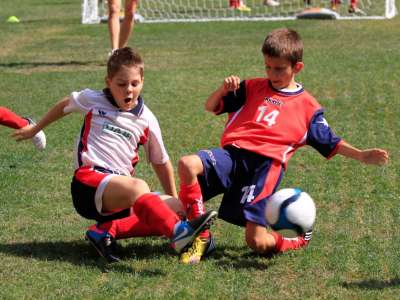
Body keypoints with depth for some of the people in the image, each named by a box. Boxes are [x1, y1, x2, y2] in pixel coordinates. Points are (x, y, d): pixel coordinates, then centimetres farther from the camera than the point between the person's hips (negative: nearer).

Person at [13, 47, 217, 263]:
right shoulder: (93, 100, 8)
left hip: (120, 190, 5)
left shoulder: (146, 120, 11)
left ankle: (106, 232, -24)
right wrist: (35, 129, 41)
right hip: (88, 183, -5)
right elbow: (65, 105, 29)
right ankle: (178, 233, -60)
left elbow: (160, 162, 21)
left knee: (175, 208, -17)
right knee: (137, 187, -35)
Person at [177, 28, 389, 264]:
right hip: (233, 155, 3)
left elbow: (330, 143, 20)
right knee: (187, 165, -29)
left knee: (258, 243, -14)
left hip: (267, 165, -3)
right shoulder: (253, 88, 20)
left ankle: (299, 240, 22)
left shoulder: (307, 106, 15)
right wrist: (224, 89, -1)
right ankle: (201, 237, -12)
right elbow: (211, 107, 21)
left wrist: (362, 156, 6)